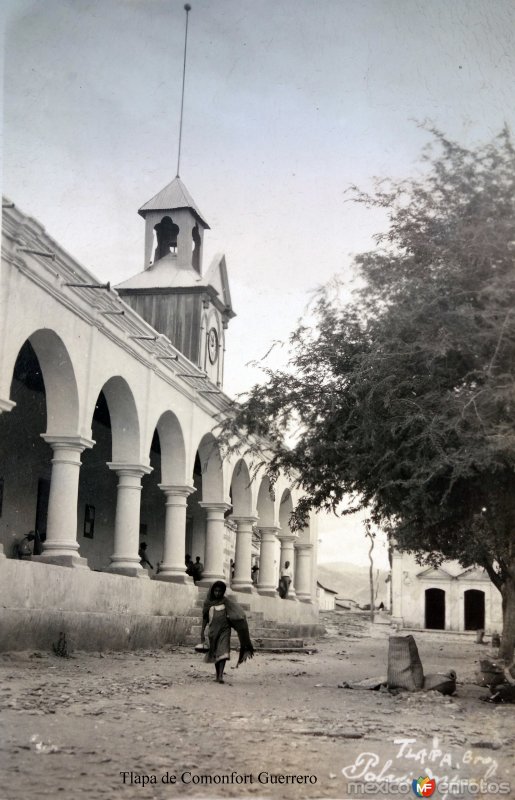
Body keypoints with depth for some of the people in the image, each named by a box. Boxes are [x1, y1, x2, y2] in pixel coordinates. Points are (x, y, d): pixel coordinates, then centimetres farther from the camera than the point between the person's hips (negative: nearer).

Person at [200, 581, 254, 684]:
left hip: (224, 629, -2)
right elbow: (205, 617, 10)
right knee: (215, 652, 9)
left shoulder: (226, 601, -1)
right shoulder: (208, 602, 5)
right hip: (213, 629, 3)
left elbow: (237, 611, -12)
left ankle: (221, 675, -21)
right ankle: (217, 674, 23)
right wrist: (202, 631, 8)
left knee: (223, 652, -14)